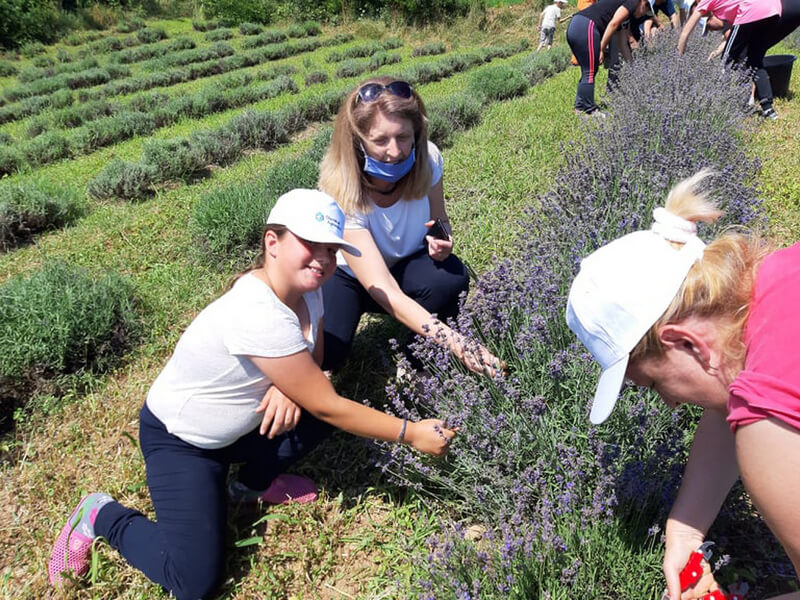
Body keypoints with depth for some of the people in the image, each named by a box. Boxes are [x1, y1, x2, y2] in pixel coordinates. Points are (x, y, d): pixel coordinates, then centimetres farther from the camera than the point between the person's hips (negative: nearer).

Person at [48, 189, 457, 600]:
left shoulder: (304, 287, -11)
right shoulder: (257, 314, -36)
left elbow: (313, 360, 2)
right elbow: (327, 407, -29)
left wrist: (287, 386, -22)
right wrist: (410, 434, -23)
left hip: (239, 425, 8)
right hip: (178, 439, -8)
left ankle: (254, 484, 12)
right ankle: (101, 516, 10)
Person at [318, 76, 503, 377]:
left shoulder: (427, 159, -22)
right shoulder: (341, 193, -34)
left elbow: (440, 219, 1)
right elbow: (384, 292, -41)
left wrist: (442, 240, -26)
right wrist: (456, 343, -52)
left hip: (406, 264, 3)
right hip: (346, 276, -3)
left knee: (451, 278, -31)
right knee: (324, 353, -31)